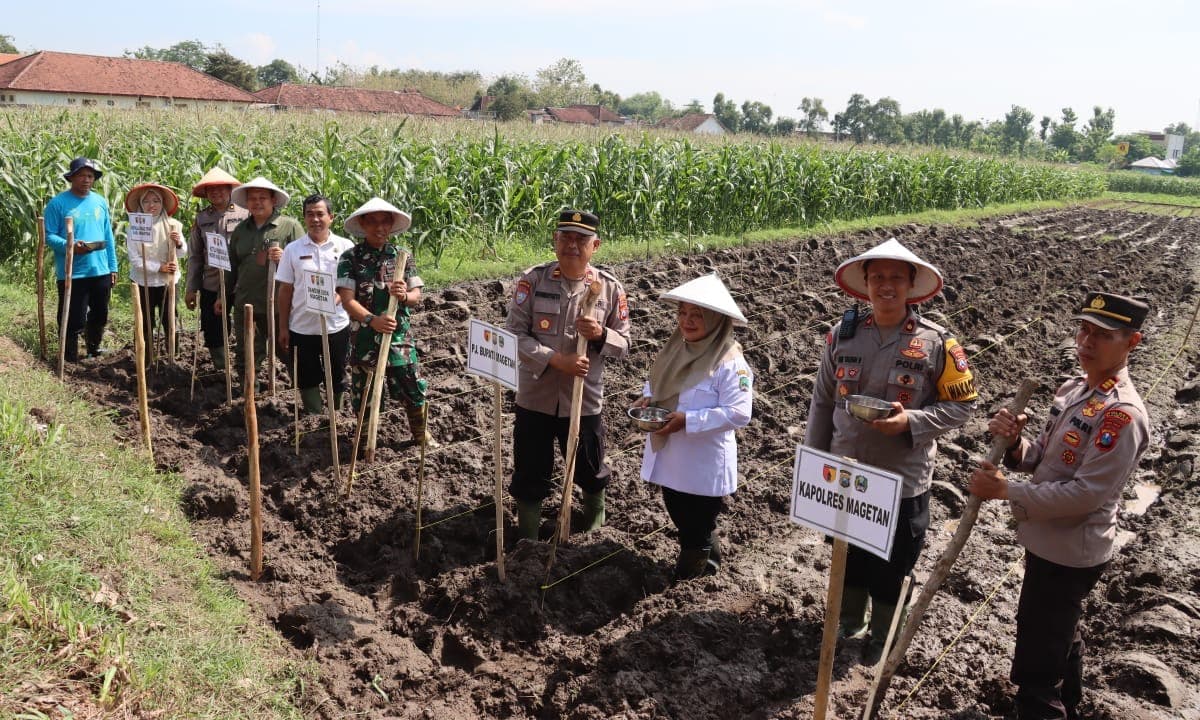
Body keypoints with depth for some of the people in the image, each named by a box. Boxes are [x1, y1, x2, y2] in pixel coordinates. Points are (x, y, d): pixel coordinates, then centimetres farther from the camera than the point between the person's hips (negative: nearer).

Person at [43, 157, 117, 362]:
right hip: (71, 273, -5)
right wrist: (70, 246, -26)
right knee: (73, 320, -1)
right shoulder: (58, 203, -6)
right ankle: (70, 360, 11)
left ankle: (94, 350, 36)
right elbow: (49, 236, -7)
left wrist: (113, 267, 10)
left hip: (101, 271, 5)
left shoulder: (101, 202, 9)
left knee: (100, 316, 17)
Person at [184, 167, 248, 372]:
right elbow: (195, 256, 10)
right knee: (213, 333, 10)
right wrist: (191, 288, 8)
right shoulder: (201, 219, 9)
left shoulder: (245, 214, -2)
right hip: (211, 286, 4)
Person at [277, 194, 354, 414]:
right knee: (307, 379, 10)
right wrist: (283, 327, 4)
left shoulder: (345, 247, -2)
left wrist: (334, 300, -21)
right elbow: (285, 290, 5)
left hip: (336, 326, -1)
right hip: (302, 328, 1)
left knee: (337, 378, 11)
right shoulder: (292, 249, 1)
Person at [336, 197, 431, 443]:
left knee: (412, 387, 7)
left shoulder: (403, 256, 4)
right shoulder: (350, 258, -4)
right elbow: (347, 299, -13)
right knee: (364, 393, 10)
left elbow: (417, 296, 3)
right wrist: (372, 319, -30)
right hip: (364, 337, -2)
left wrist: (404, 295, -22)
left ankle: (421, 434, 29)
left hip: (399, 335, 2)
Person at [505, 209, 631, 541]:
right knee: (529, 474, 12)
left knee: (589, 470, 19)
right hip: (535, 397, 0)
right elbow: (514, 333, -12)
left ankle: (595, 513, 53)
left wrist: (600, 334, -22)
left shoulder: (610, 287, -5)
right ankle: (527, 542, 34)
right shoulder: (533, 279, -9)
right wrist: (556, 359, -24)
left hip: (584, 399, 1)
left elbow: (623, 344, 0)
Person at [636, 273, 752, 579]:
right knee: (680, 516, 25)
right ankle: (708, 555, 49)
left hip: (704, 465, -8)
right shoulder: (675, 350, 2)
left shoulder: (730, 363, -22)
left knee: (697, 528, 13)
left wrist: (688, 421, -29)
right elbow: (657, 382, 17)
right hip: (669, 457, 8)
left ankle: (688, 575, 34)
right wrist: (648, 397, -6)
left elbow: (738, 414, -25)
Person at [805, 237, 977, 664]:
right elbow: (822, 402, 4)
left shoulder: (936, 343, -11)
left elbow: (962, 405, -6)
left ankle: (881, 638, 40)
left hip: (903, 482, -3)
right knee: (848, 557, 22)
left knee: (891, 568, 15)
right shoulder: (842, 335, -3)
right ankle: (849, 625, 47)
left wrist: (911, 421, -23)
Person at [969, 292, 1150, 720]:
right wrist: (1013, 443, -13)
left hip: (1070, 554, -10)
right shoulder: (1072, 389, 4)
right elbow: (1041, 459, 9)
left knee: (1035, 670, -3)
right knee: (1060, 638, 30)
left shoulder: (1122, 413, -24)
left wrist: (1006, 491, -22)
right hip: (1051, 542, 10)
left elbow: (1087, 493, -27)